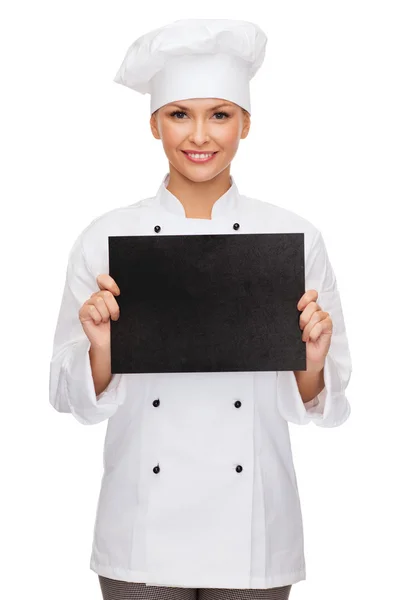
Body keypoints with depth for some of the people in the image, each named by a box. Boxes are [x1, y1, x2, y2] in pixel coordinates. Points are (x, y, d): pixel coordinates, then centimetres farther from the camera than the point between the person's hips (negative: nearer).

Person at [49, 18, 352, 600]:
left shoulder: (295, 238, -3)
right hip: (143, 528, 0)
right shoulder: (104, 239, -4)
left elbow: (314, 404, 2)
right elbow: (75, 399, 0)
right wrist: (101, 349, -18)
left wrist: (311, 361, -18)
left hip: (252, 529, 1)